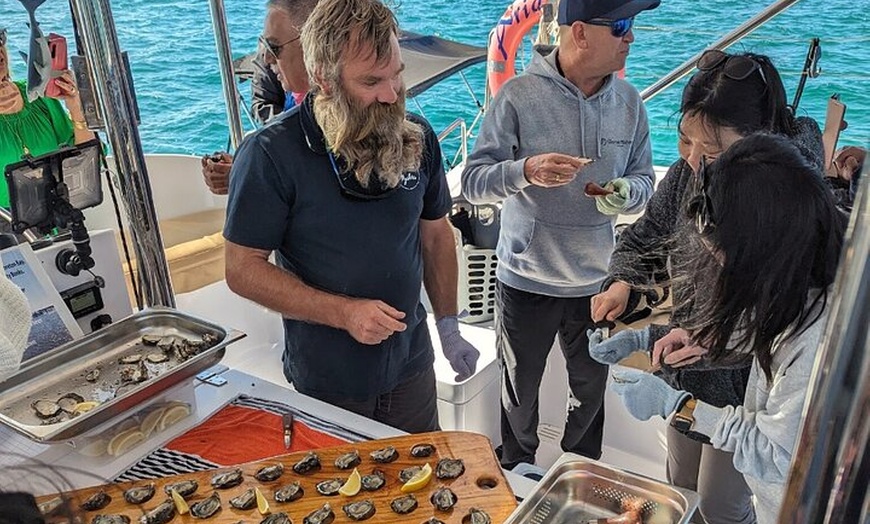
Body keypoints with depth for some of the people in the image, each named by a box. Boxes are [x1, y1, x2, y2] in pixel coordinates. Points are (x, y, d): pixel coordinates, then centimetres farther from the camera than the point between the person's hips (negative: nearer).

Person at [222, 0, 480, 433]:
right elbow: (243, 269, -15)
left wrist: (448, 325, 7)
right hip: (325, 383, -3)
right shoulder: (270, 154, -18)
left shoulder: (415, 136, -5)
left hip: (412, 365, 4)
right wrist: (344, 312, -23)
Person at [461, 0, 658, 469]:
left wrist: (627, 192, -18)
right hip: (527, 281, -3)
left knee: (591, 389, 22)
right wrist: (526, 170, -37)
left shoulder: (628, 101, -2)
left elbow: (643, 177, 6)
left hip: (595, 280, 4)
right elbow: (473, 183, -17)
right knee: (519, 392, 18)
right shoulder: (520, 96, -16)